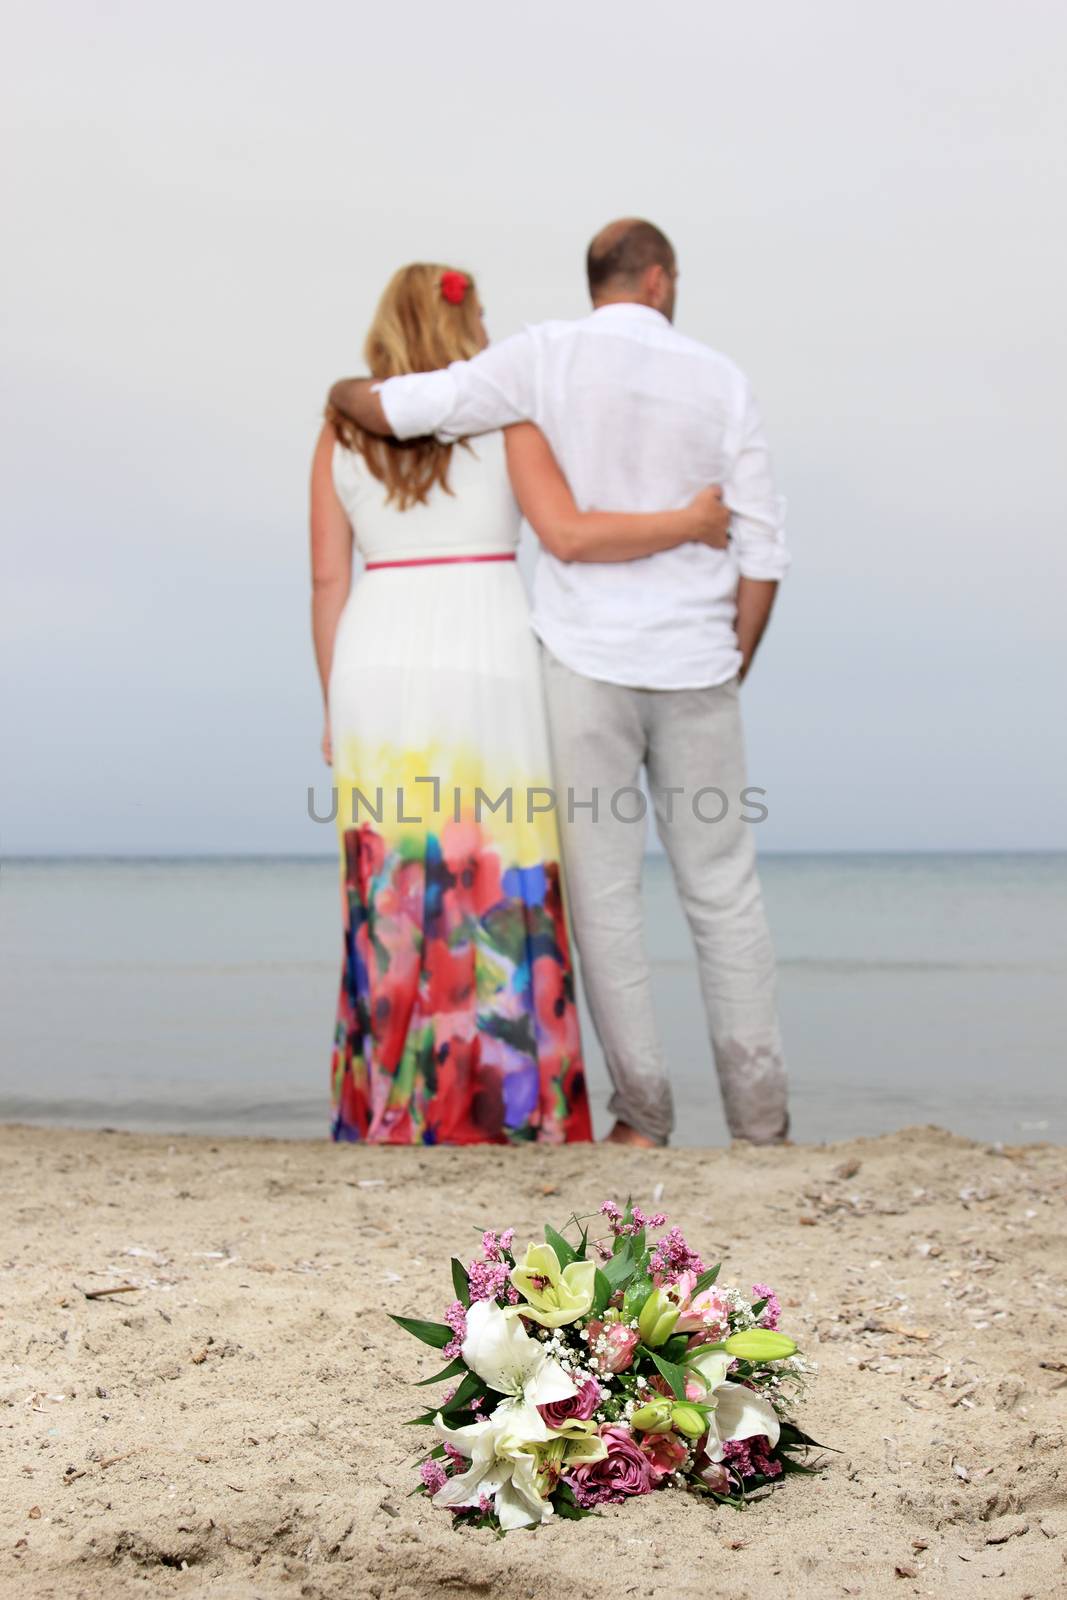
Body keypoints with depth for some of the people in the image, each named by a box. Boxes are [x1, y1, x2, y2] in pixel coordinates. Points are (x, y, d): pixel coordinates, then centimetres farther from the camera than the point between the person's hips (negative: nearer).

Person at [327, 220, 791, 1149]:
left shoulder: (548, 357, -3)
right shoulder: (720, 380, 3)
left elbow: (396, 410, -10)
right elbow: (762, 546, 0)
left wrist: (345, 393, 14)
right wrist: (732, 670, 10)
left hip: (586, 663, -2)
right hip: (695, 670, 2)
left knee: (605, 892, 5)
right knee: (725, 893, 9)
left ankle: (643, 1113, 6)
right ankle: (759, 1112, 11)